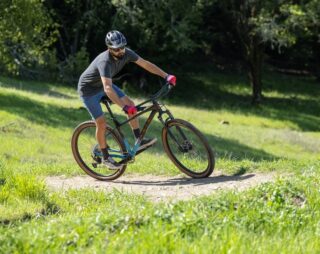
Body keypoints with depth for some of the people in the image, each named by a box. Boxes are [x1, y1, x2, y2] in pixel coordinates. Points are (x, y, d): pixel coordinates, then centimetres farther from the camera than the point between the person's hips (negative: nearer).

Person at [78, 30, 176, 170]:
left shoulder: (126, 53, -18)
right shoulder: (105, 61, -40)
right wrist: (124, 107, -58)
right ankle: (105, 157, 5)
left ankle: (140, 141, 2)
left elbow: (145, 64, -8)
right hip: (89, 89, -7)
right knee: (101, 123, -11)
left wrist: (166, 76, -15)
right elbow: (108, 89, -50)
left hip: (103, 84, 7)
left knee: (130, 104, -5)